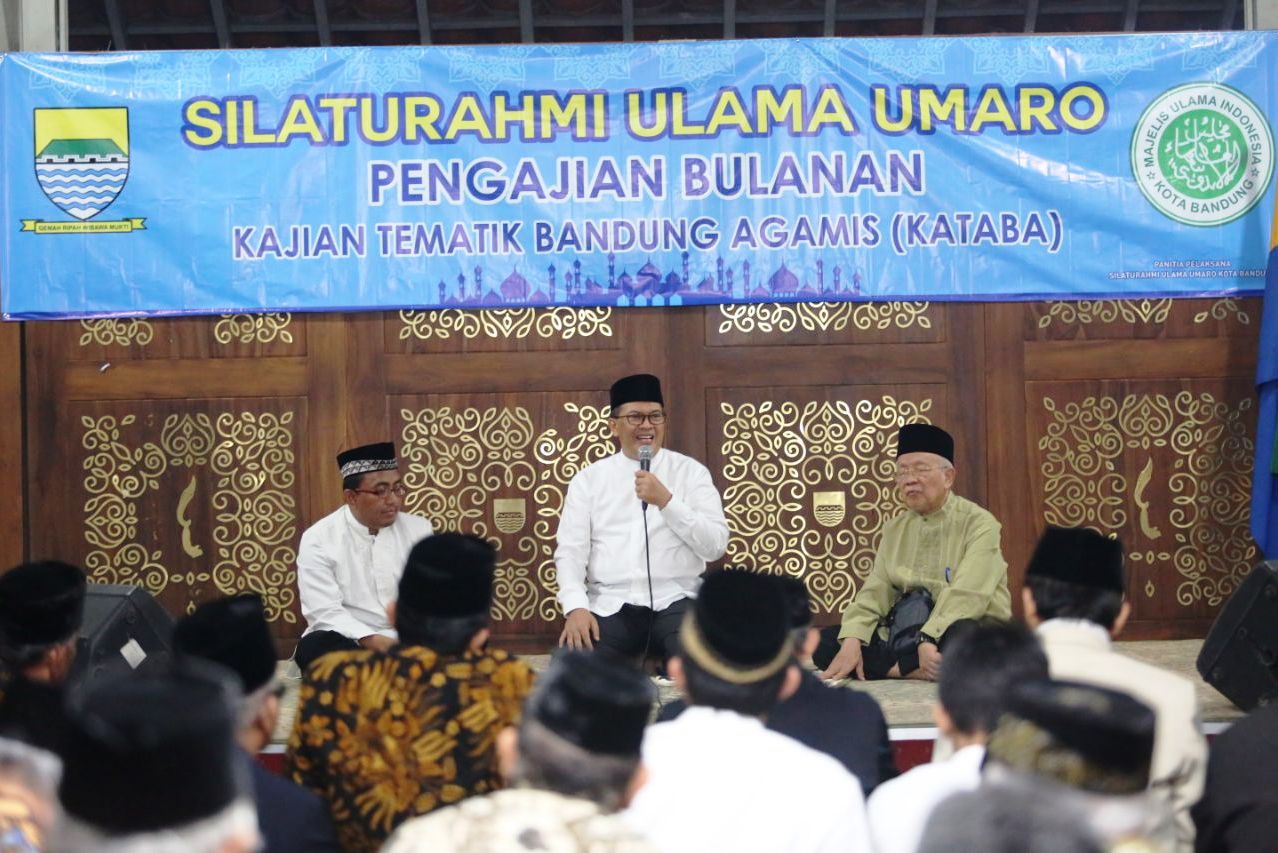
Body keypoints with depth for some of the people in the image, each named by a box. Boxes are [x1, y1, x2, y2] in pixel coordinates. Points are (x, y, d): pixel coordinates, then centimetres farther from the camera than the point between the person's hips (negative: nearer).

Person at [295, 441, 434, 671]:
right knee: (315, 648, -33)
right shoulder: (318, 539, -4)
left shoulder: (418, 529, 6)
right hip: (347, 640, -1)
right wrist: (374, 642, -27)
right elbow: (324, 612, -14)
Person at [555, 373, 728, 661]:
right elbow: (570, 551, 3)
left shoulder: (691, 471, 9)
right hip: (609, 606, 1)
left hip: (675, 602, -1)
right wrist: (576, 607, -15)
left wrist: (666, 501, -12)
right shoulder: (587, 479, 11)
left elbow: (715, 546, 0)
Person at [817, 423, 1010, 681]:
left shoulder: (978, 523, -8)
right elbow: (875, 592, 2)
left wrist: (929, 640, -37)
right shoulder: (895, 529, 12)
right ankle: (914, 671, -25)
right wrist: (852, 641, -17)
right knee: (825, 641, -13)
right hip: (908, 635, 6)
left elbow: (966, 594, -22)